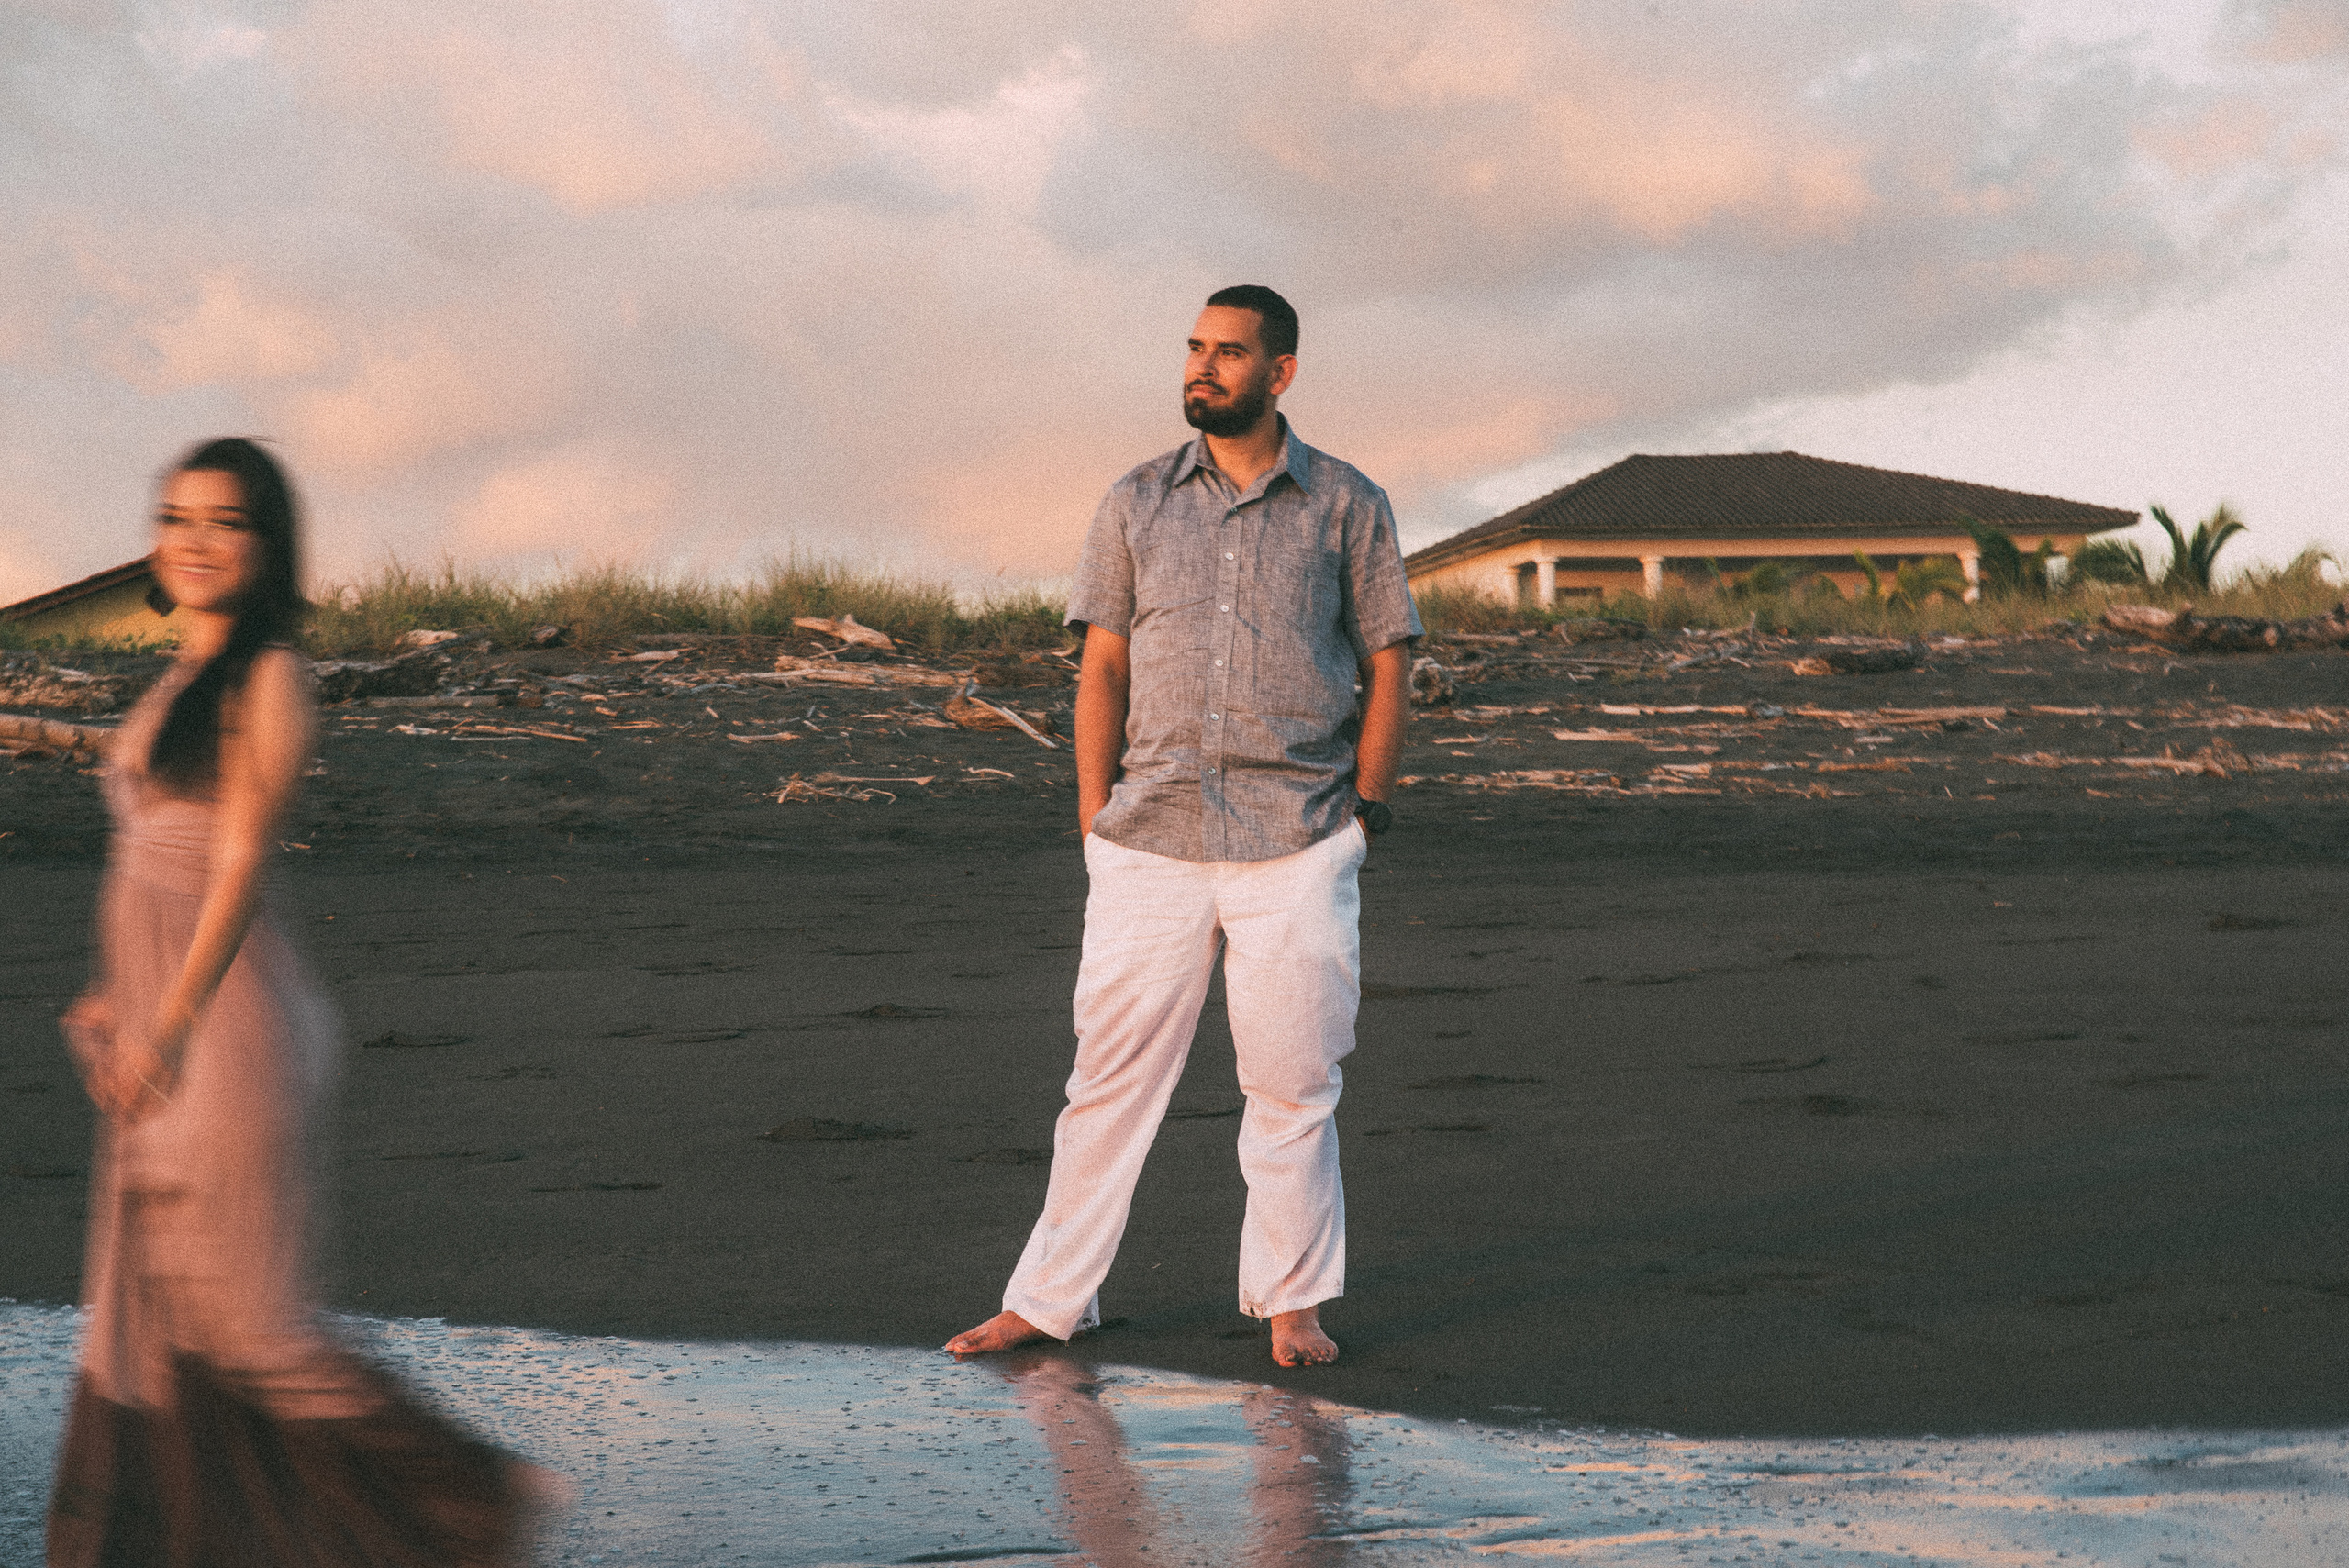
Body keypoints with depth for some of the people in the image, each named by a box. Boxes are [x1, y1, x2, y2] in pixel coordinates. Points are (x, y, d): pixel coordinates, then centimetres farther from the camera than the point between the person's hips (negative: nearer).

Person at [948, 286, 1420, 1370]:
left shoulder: (1347, 507, 4)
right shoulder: (1137, 505, 8)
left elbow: (1387, 672, 7)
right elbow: (1103, 672, 9)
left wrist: (1363, 815, 0)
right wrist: (1096, 820, 3)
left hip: (1297, 844, -1)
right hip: (1150, 843, 1)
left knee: (1292, 1083, 3)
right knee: (1110, 1076, 3)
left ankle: (1291, 1300, 16)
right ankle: (1049, 1299, 10)